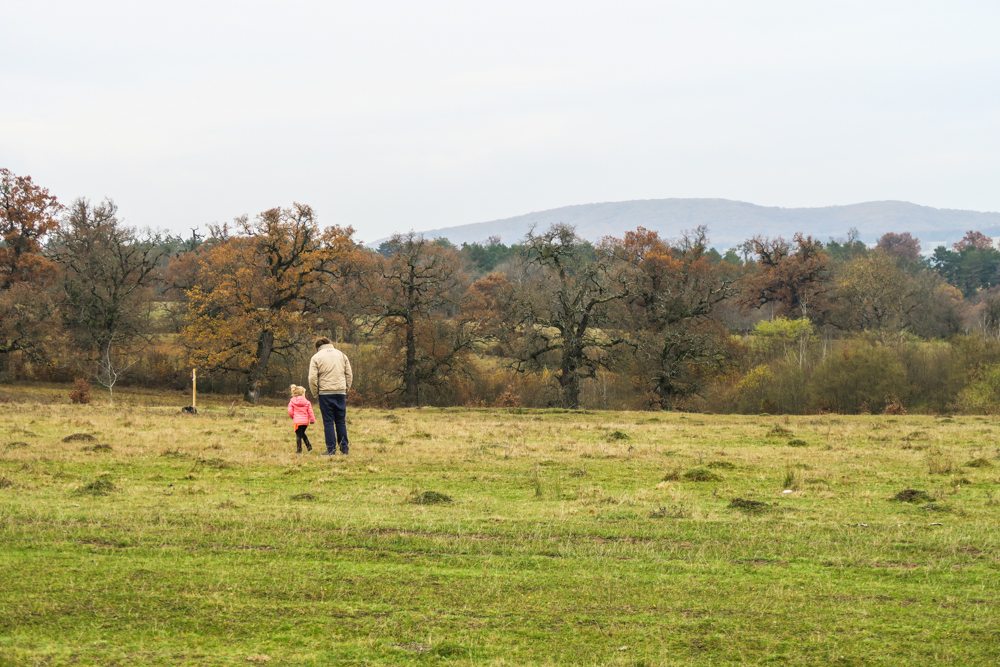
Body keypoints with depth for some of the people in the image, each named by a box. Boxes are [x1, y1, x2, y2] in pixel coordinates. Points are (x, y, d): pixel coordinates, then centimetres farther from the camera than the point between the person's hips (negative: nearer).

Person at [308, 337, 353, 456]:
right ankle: (344, 448, 6)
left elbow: (312, 378, -5)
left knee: (328, 422, -1)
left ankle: (331, 449, -4)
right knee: (341, 421, 8)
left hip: (325, 393, -3)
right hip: (341, 392, 3)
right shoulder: (342, 355, 13)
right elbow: (349, 375, 11)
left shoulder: (316, 357, 2)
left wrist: (316, 394, 4)